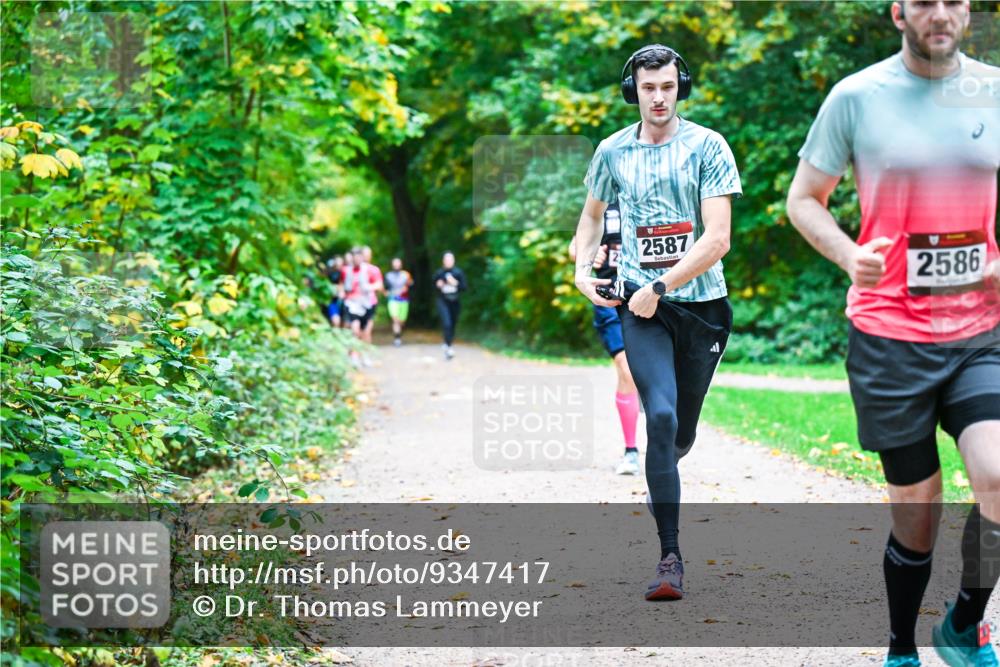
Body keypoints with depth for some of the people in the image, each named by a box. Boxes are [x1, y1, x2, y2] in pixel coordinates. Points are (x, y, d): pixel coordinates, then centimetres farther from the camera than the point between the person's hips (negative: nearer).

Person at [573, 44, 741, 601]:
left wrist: (660, 287, -16)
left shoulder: (707, 147, -4)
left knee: (682, 432, 11)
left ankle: (662, 471, 49)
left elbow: (718, 238, -11)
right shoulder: (613, 151, 6)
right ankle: (670, 557, -14)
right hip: (642, 307, 0)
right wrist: (583, 268, 6)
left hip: (702, 304, 0)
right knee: (661, 417, -18)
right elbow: (593, 214, 24)